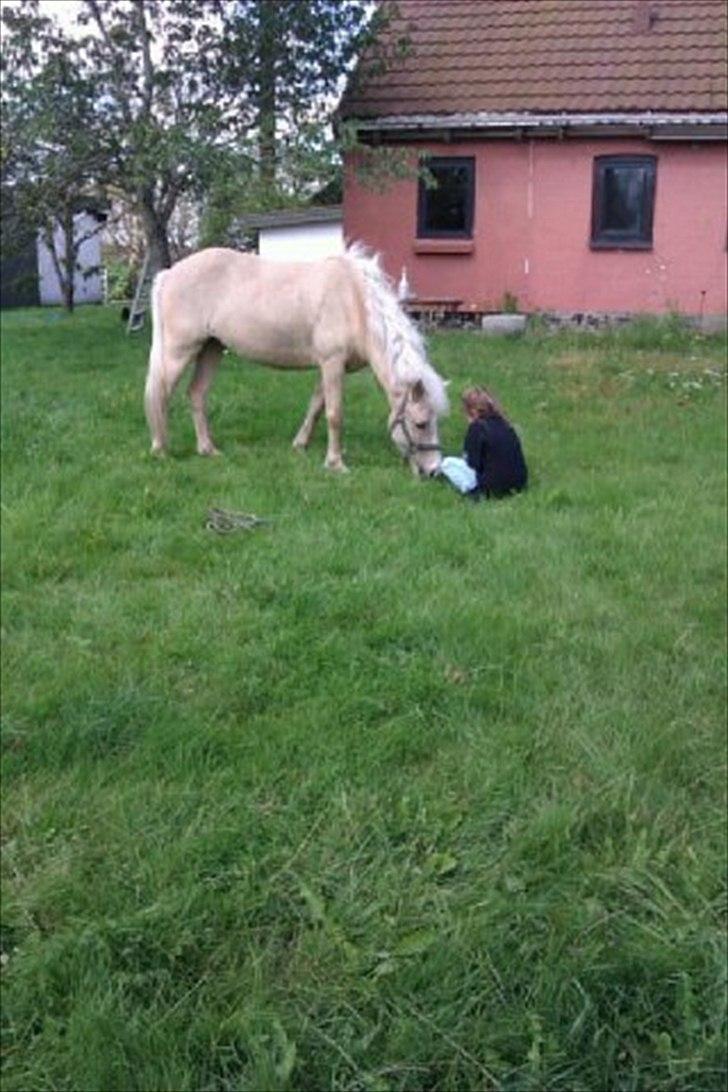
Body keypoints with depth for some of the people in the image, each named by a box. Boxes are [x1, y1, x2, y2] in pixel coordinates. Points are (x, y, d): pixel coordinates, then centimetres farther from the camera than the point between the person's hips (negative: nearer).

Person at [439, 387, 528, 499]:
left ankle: (473, 490, -6)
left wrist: (465, 457, 11)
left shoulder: (477, 428, -12)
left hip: (494, 487, -7)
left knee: (447, 463, 2)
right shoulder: (505, 424, 8)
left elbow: (473, 463, -13)